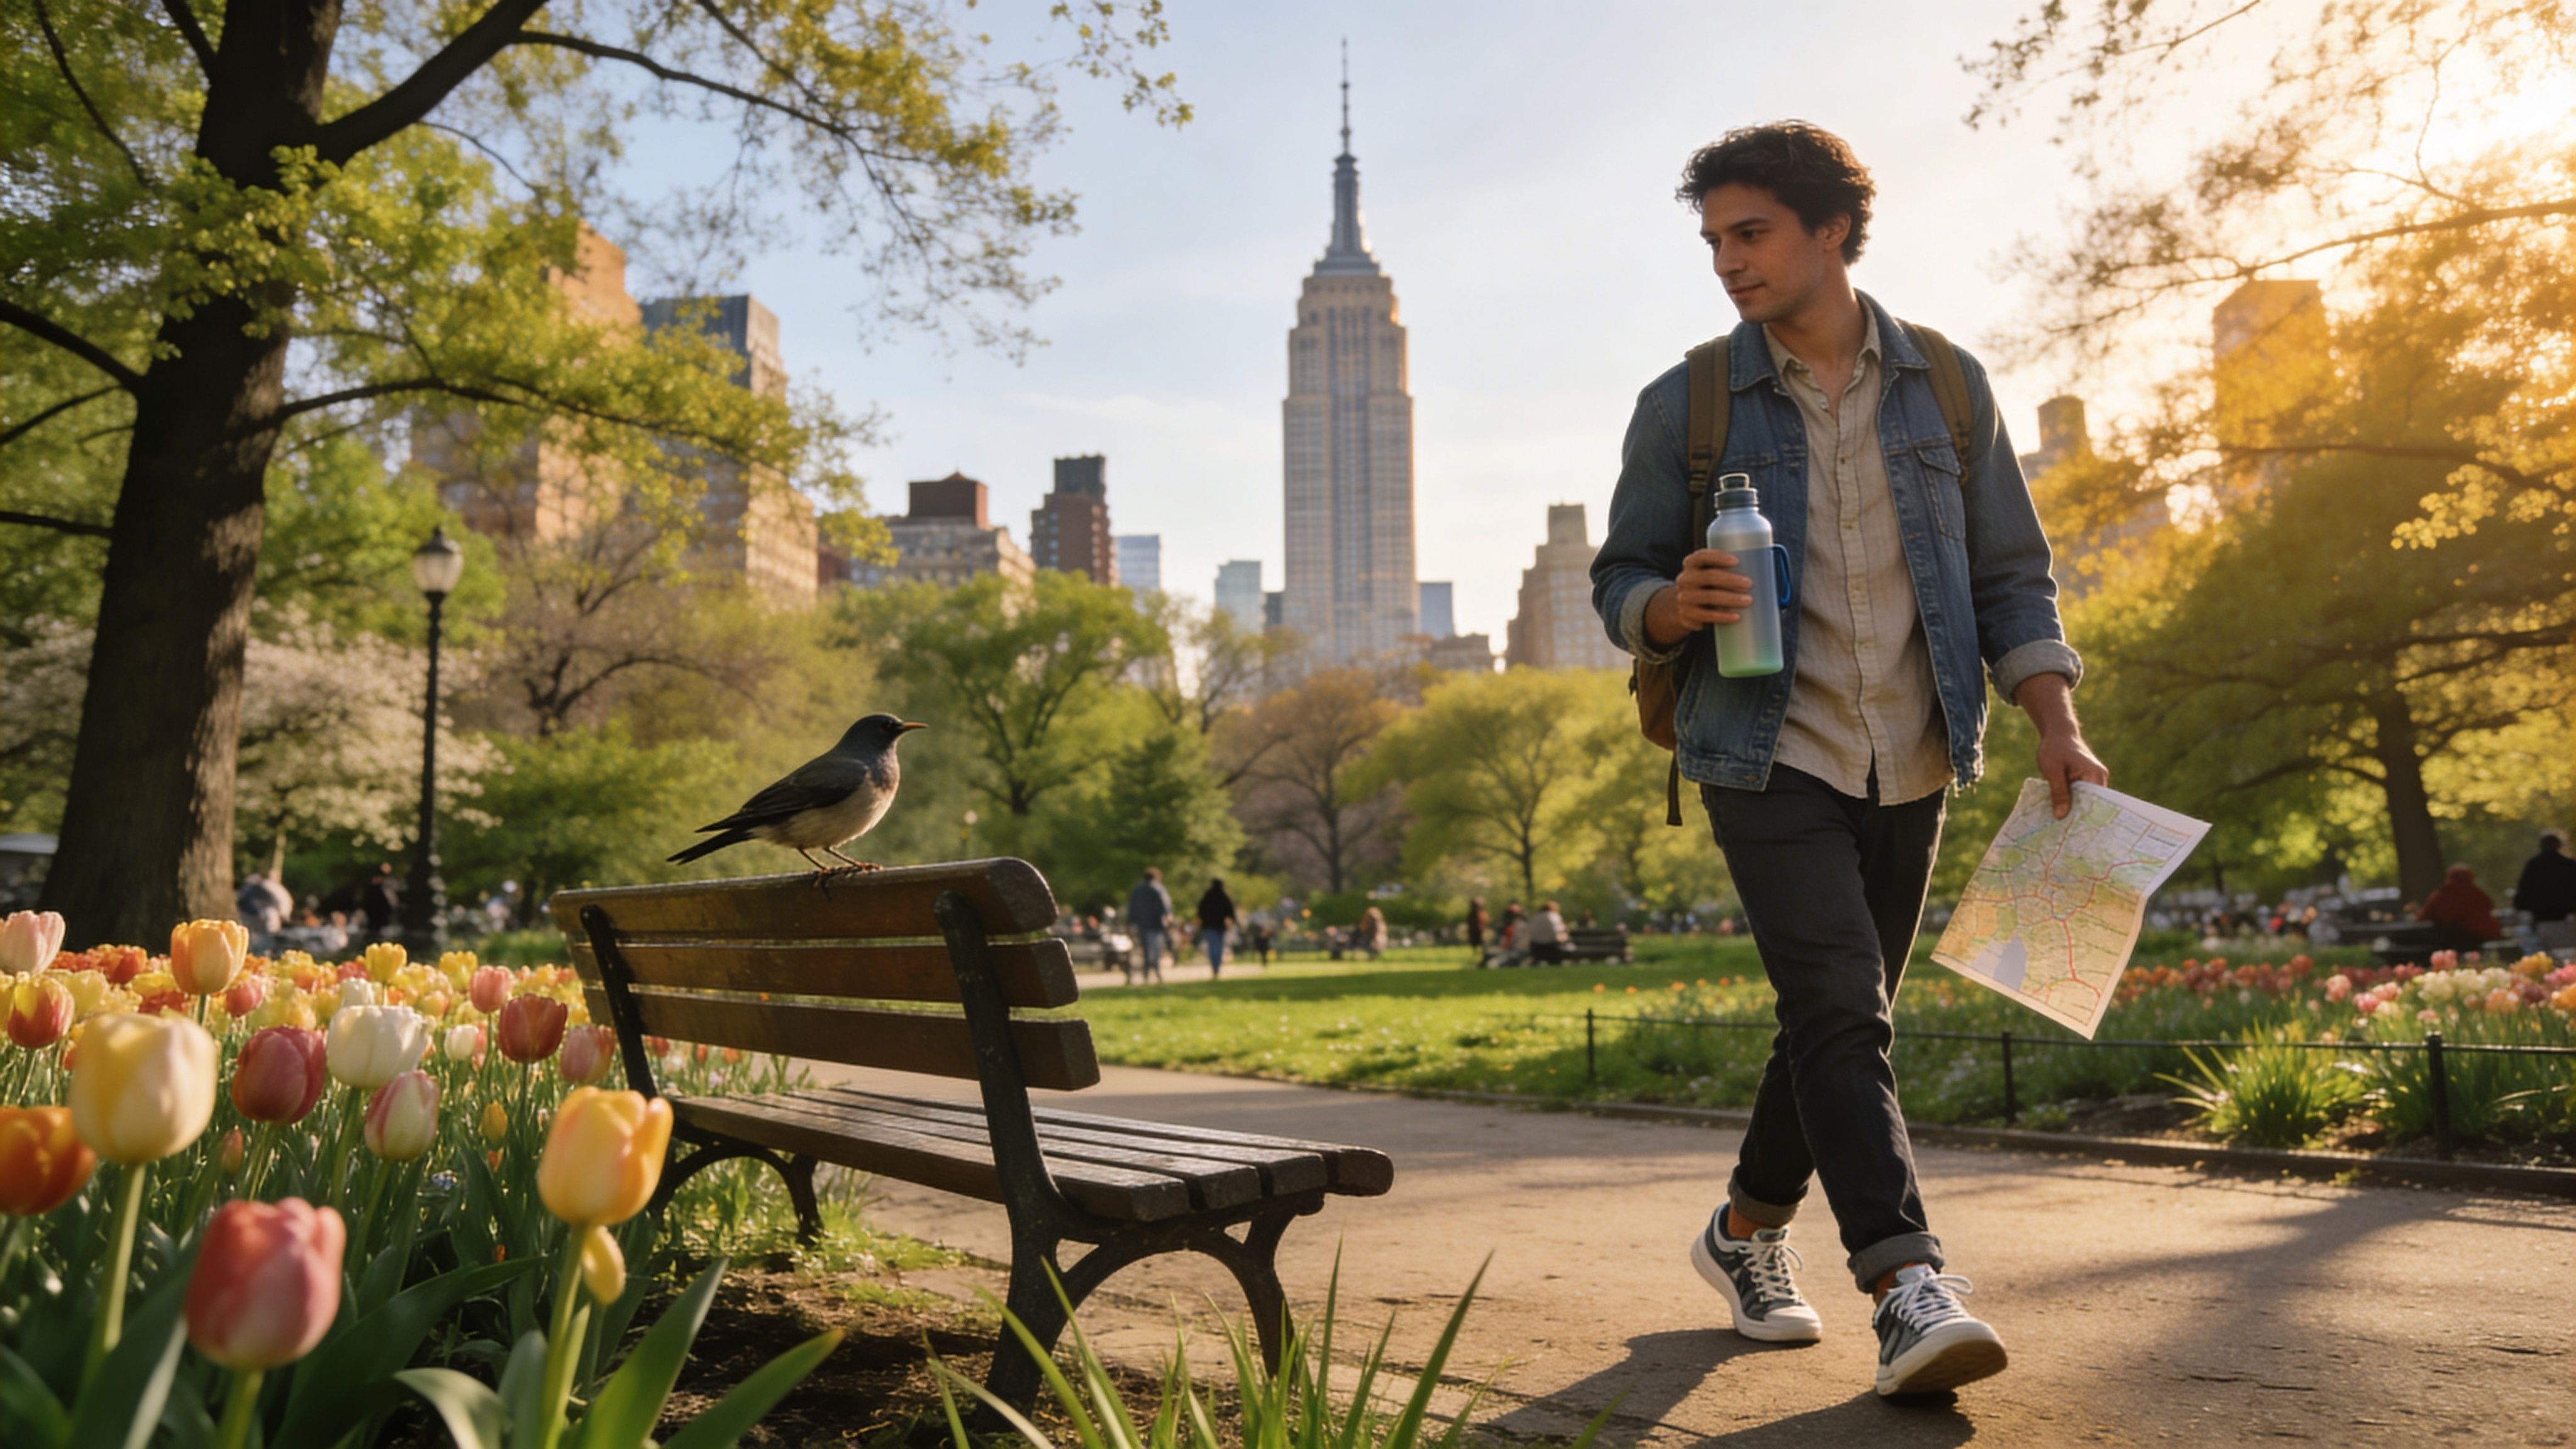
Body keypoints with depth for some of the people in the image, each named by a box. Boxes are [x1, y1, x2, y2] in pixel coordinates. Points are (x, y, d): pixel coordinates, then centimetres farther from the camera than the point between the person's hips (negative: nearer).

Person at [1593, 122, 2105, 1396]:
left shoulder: (1947, 385, 6)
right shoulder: (1686, 405, 1)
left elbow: (2010, 573, 8)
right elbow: (1619, 583, 3)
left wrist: (2054, 721, -4)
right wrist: (1677, 606, -20)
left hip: (1909, 764, 3)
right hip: (1768, 759, -3)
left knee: (1840, 1021, 12)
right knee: (1840, 1011, -17)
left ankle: (1747, 1231, 30)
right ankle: (1909, 1287, -14)